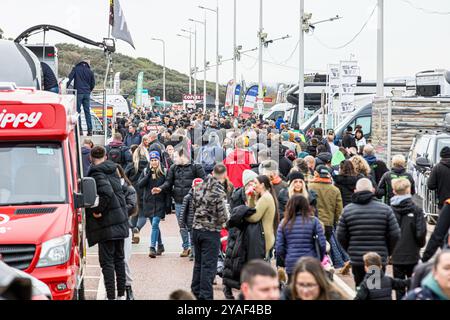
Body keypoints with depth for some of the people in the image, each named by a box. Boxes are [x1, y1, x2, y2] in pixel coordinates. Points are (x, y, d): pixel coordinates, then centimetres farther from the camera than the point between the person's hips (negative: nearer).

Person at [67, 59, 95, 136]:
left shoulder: (76, 69, 3)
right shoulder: (90, 72, 10)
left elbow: (69, 79, -7)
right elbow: (93, 84, 13)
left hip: (78, 93, -3)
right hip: (87, 94, 3)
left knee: (78, 111, -2)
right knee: (87, 112, 6)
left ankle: (80, 130, -9)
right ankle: (90, 130, 3)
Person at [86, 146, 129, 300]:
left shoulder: (96, 173, -13)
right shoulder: (113, 170, 11)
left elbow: (107, 192, -27)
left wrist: (98, 211, -17)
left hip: (106, 223, -8)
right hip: (120, 221, 8)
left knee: (107, 261, -3)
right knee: (119, 258, 15)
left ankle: (111, 296, -5)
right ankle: (121, 294, 21)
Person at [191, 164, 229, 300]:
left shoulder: (202, 186, 2)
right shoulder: (219, 192, -17)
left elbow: (194, 204, 11)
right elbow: (222, 217, -16)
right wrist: (226, 217, 4)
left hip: (196, 228, 6)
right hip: (211, 232, -6)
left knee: (198, 262, 18)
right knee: (208, 266, 0)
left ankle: (196, 292, 27)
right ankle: (205, 296, 0)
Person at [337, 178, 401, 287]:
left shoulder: (347, 210, -1)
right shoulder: (385, 209, -3)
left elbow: (341, 236, 3)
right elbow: (395, 235, -2)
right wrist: (388, 252, 15)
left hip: (356, 261, 1)